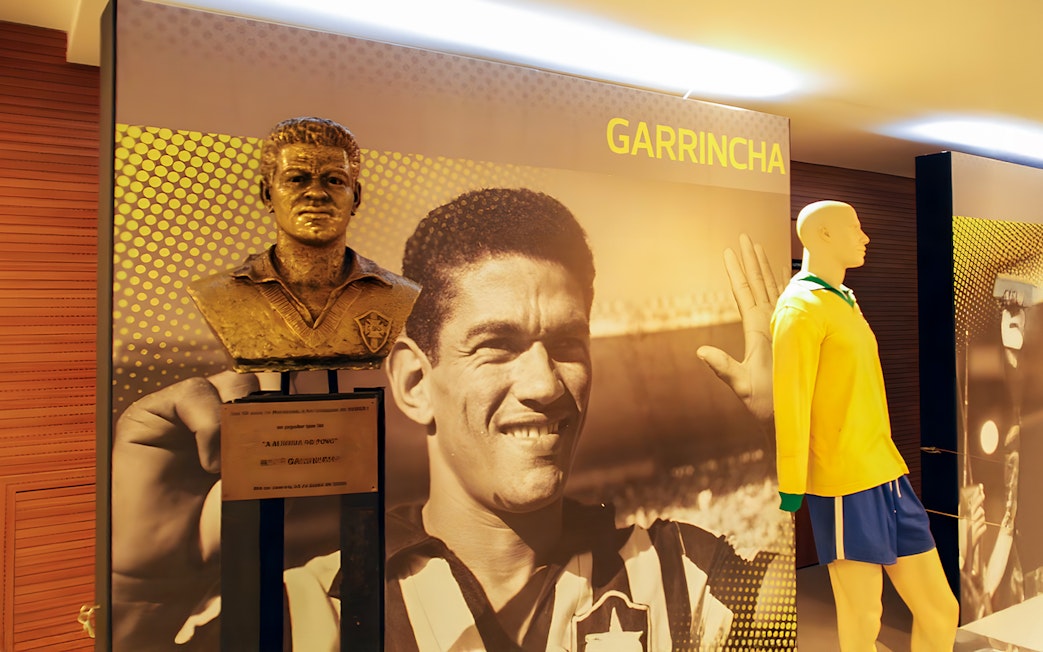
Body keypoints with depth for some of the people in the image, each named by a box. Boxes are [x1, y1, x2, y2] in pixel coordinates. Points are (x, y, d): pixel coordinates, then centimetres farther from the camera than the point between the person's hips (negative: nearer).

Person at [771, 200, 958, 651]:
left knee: (940, 612, 12)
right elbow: (789, 401, -16)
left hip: (888, 475, 9)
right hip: (845, 484, -9)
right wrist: (790, 492, -18)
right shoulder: (802, 305, -11)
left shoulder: (845, 301, 18)